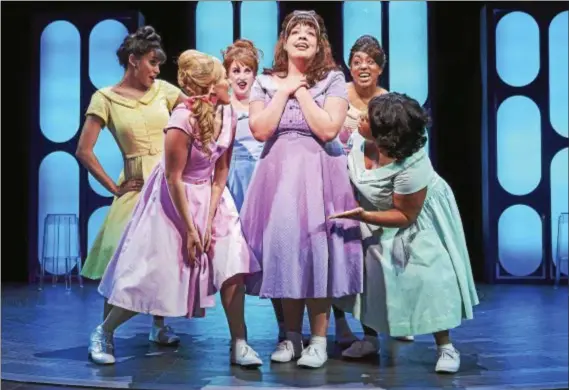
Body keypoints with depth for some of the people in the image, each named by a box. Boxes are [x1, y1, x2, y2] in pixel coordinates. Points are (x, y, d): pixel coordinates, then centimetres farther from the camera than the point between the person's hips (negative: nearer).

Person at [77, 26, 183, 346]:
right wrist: (114, 187, -4)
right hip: (137, 185, -3)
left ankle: (159, 326, 21)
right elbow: (84, 151, -4)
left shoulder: (163, 90, 7)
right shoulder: (105, 98, -3)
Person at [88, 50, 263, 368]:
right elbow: (174, 178, -19)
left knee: (234, 264, -7)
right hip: (173, 199, -6)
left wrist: (210, 219, -7)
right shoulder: (183, 120, -25)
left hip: (211, 198, 6)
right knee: (152, 274, 0)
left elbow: (222, 171, -3)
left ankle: (239, 344, 3)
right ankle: (104, 332, 21)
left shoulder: (228, 115, -7)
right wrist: (190, 228, -15)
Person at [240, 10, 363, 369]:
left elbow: (328, 129, -12)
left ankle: (319, 339, 7)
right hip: (278, 173, 3)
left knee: (316, 250, -6)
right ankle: (292, 335, 17)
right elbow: (260, 130, -5)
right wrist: (285, 90, -4)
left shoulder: (333, 79, 2)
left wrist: (301, 91, -7)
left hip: (317, 173, -2)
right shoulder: (265, 82, 8)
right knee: (281, 249, 3)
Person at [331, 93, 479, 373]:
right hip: (374, 213, 6)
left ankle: (446, 347, 3)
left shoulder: (411, 168, -41)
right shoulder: (361, 143, -22)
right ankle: (370, 337, 14)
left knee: (427, 276, -12)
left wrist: (363, 216, -39)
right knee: (366, 268, 0)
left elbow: (405, 216, -30)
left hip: (418, 219, -6)